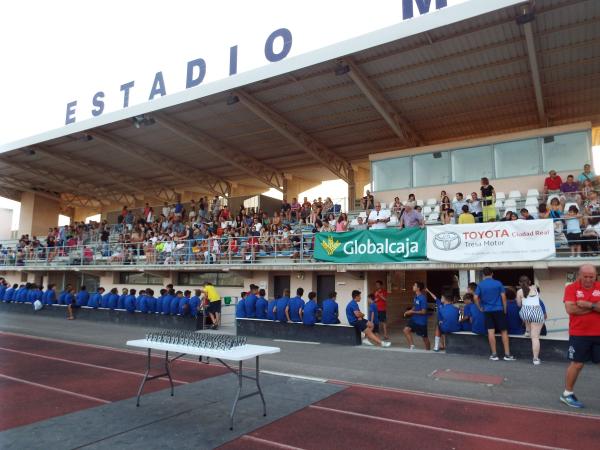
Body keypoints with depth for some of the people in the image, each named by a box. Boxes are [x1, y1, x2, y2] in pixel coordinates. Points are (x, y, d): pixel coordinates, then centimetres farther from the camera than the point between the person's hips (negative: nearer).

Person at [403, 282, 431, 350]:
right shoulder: (416, 296, 3)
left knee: (424, 337, 8)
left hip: (421, 321, -7)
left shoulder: (423, 298, -22)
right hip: (414, 319, 7)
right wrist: (409, 311, -2)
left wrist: (412, 312, -20)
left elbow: (423, 312, -21)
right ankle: (412, 345, 1)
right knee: (406, 330, -9)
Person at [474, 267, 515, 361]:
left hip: (487, 310, 1)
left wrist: (480, 308, 6)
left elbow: (476, 298, -6)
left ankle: (494, 355, 5)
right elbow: (503, 296, -4)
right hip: (499, 310, -1)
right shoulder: (498, 283, -2)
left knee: (491, 331, 2)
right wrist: (505, 309, 5)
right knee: (504, 331, 5)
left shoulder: (480, 285, 0)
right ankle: (507, 354, 5)